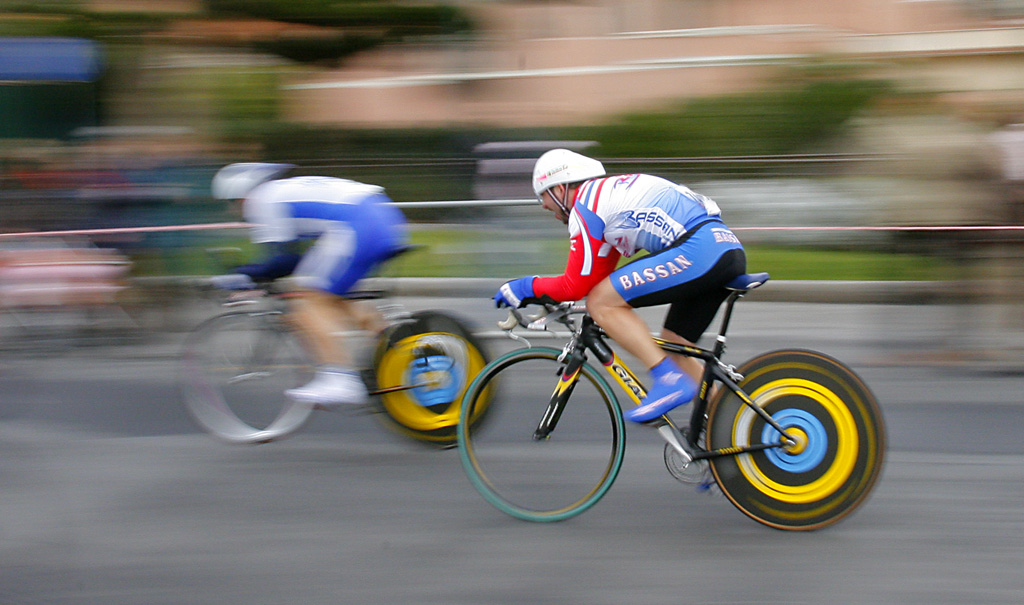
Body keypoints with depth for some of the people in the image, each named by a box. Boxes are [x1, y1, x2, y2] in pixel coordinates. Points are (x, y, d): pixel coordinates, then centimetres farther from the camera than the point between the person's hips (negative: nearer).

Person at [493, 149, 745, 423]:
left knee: (601, 303, -6)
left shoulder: (585, 204, 1)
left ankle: (669, 380, -10)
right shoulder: (609, 192, 29)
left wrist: (525, 287, 13)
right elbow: (600, 276, 33)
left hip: (698, 250, -10)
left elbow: (576, 286, -1)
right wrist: (543, 294, 30)